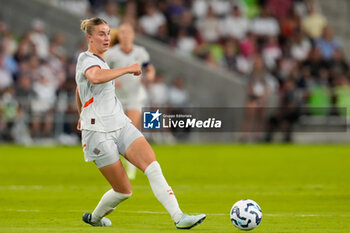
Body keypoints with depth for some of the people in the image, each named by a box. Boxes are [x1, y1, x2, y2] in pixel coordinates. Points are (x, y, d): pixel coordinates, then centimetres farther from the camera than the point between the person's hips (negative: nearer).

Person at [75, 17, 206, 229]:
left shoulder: (98, 60, 18)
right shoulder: (87, 60, -11)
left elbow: (80, 90, 36)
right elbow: (95, 77, -37)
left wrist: (82, 115, 52)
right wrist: (128, 69, -31)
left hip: (121, 125, 8)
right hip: (99, 133, -8)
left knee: (153, 166, -16)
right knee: (124, 191, -4)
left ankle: (179, 217, -26)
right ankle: (94, 218, 25)